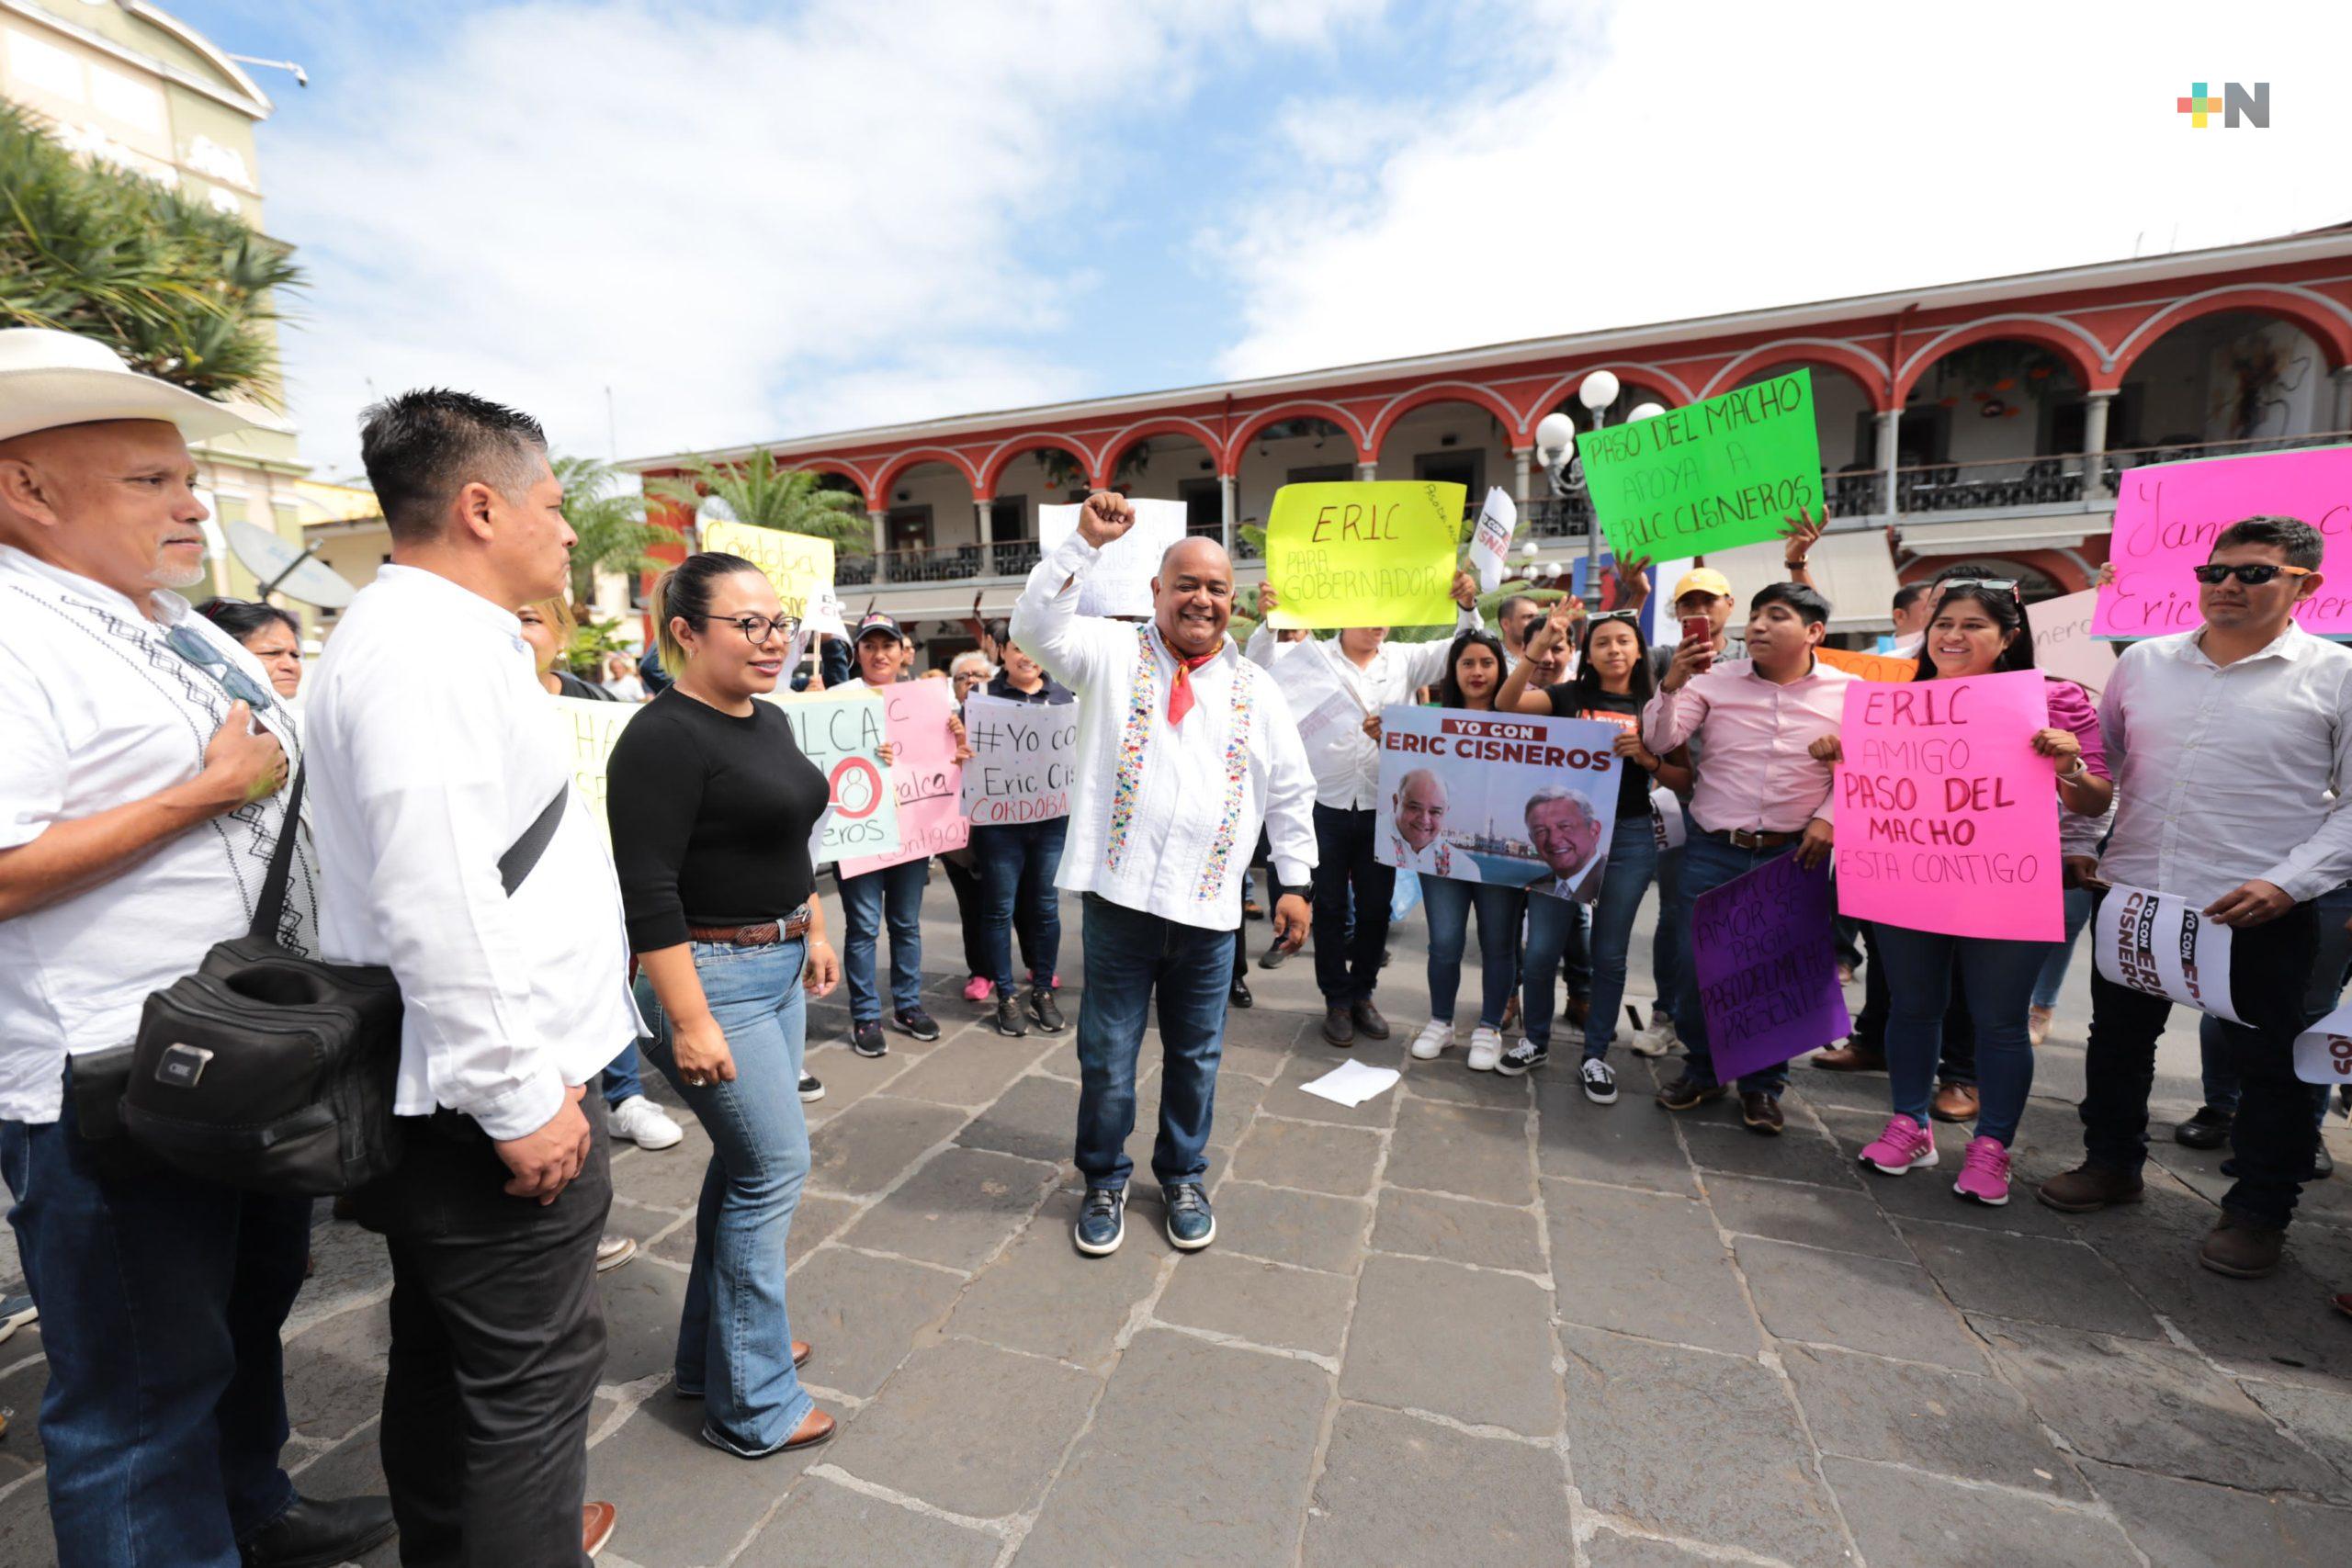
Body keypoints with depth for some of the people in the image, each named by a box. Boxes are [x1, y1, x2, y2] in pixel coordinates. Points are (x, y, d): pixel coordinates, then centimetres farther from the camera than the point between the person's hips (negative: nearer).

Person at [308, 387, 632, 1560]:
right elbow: (438, 907, -27)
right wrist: (520, 1100, -22)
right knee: (532, 1374, 5)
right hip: (485, 1097, -11)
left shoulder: (431, 633, 13)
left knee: (442, 1351, 25)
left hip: (450, 1095, 11)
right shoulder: (428, 648, -20)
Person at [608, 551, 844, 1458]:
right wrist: (690, 1021, -22)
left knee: (747, 1164, 18)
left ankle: (713, 1353, 38)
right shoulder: (664, 738, -17)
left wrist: (813, 931, 18)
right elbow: (647, 892, -21)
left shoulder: (768, 721, 10)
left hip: (777, 964, 9)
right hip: (711, 974, -9)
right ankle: (754, 1406, 18)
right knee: (776, 1168, -1)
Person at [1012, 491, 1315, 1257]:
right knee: (1107, 1055, 10)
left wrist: (1295, 884, 9)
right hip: (1120, 896, -2)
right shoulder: (1113, 654, 3)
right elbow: (1036, 625, -13)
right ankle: (1104, 1181, 34)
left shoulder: (1256, 690, 8)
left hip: (1209, 906, 2)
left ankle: (1182, 1178, 39)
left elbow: (1291, 794, 12)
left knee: (1196, 1056, 16)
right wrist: (1085, 541, -19)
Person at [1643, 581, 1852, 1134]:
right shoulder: (1715, 678, -1)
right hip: (1713, 850, 0)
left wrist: (1827, 818, -8)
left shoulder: (1848, 692, 0)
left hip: (1793, 855, 0)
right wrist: (1672, 685, -22)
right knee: (1697, 962, 4)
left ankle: (1763, 1084, 29)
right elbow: (1659, 742, -8)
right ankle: (1701, 1069, 26)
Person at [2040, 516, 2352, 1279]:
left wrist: (2287, 882, -16)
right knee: (2118, 1037, 16)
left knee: (2267, 1065, 10)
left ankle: (2259, 1212, 27)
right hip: (2134, 894, 3)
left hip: (2261, 913, -3)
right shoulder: (2142, 662, 6)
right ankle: (2112, 1162, 34)